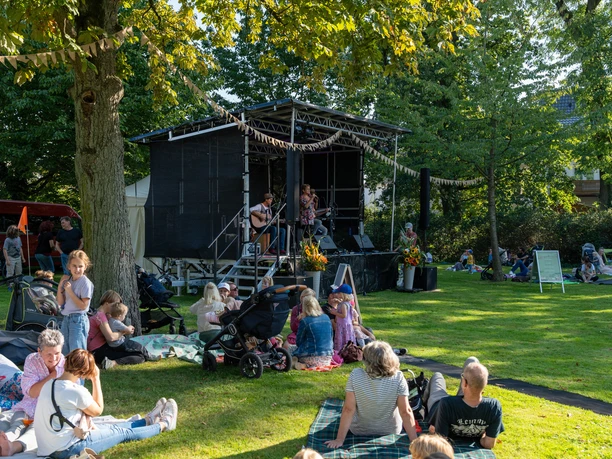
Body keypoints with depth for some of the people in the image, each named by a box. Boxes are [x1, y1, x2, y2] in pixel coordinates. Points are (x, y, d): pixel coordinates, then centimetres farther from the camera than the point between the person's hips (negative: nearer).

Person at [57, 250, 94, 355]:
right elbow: (60, 302, 8)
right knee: (65, 353, 16)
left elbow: (83, 305, -17)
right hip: (66, 319, 8)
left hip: (78, 320, -8)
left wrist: (69, 291, -17)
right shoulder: (67, 280, 8)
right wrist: (60, 286, -3)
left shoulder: (86, 283, -13)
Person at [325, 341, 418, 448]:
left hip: (359, 431, 0)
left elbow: (348, 409, -22)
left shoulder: (355, 375, -26)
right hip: (391, 431, 0)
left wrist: (339, 440, -15)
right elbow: (406, 412, -22)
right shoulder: (398, 378, -26)